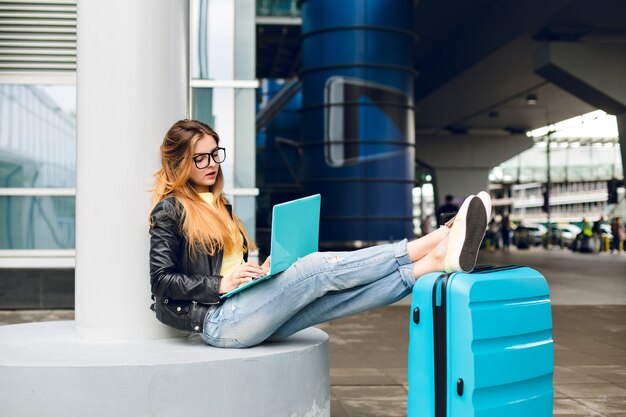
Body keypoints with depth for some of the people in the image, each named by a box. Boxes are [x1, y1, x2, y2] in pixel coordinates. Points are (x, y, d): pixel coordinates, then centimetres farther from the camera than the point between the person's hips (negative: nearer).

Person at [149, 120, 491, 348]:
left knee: (341, 291, -16)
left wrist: (261, 272, 3)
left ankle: (440, 258, -33)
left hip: (244, 316, 7)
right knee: (319, 268, -23)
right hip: (219, 320, -7)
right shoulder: (170, 210, -1)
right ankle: (436, 241, -27)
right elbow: (162, 280, -8)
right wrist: (221, 284, -19)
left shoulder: (218, 205, 23)